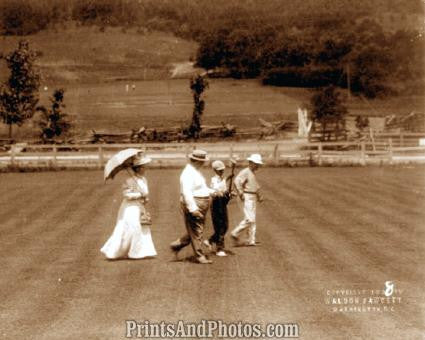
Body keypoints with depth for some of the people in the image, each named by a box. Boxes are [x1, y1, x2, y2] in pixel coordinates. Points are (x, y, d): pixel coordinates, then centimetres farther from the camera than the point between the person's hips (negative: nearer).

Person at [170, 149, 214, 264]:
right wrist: (193, 209, -29)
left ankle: (176, 245, 25)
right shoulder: (188, 173, -18)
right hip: (194, 205, -10)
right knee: (196, 231, -3)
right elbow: (186, 192, -25)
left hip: (201, 206, 10)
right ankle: (200, 256, 4)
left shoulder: (196, 171, 16)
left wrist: (212, 192, 11)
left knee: (197, 230, 16)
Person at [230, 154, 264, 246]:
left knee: (252, 221, 8)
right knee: (249, 219, -15)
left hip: (253, 198, 10)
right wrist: (241, 194, -23)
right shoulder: (245, 172, -12)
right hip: (248, 198, -10)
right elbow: (237, 181, -25)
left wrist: (259, 196, 20)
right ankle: (235, 233, -4)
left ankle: (251, 241, 11)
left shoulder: (253, 173, 18)